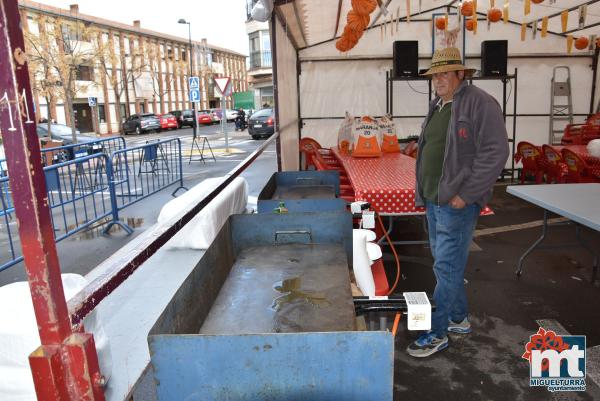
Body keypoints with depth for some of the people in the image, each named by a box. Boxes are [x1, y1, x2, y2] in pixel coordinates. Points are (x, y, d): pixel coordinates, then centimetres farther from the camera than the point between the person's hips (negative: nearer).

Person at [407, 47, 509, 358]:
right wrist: (423, 192, 15)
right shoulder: (437, 107, 14)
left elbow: (495, 153, -16)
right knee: (447, 263, 16)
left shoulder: (480, 104, -11)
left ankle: (436, 333, 10)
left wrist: (465, 195, -18)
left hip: (457, 202, -8)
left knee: (446, 266, -2)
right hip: (433, 200, 8)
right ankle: (459, 319, 32)